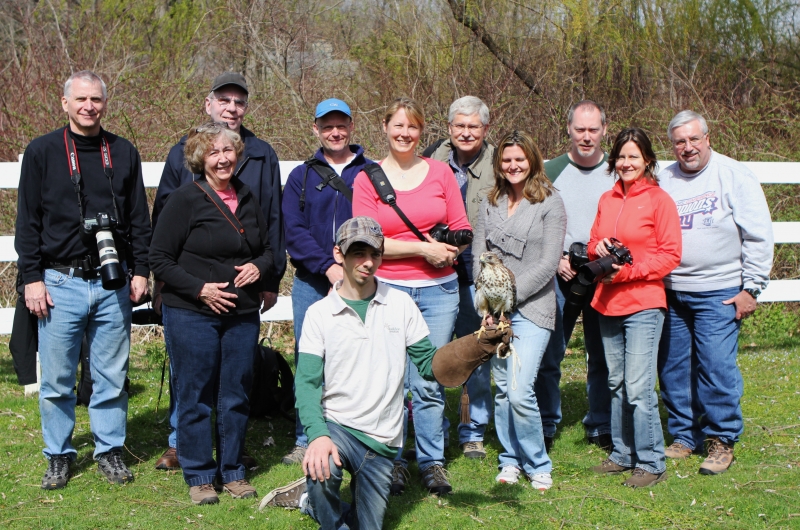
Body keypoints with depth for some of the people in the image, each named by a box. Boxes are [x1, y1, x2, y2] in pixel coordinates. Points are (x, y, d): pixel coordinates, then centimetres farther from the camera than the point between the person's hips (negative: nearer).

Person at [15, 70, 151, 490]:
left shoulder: (124, 153, 9)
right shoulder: (42, 152, 2)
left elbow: (139, 218, 12)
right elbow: (28, 221, 2)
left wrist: (140, 270, 5)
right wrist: (31, 278, -4)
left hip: (112, 284, 2)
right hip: (60, 283, -2)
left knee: (112, 376, 7)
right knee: (56, 380, 3)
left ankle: (110, 450, 20)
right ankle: (59, 456, 17)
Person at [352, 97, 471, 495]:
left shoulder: (440, 172, 9)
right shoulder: (367, 179, 2)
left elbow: (462, 230, 12)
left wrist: (449, 250, -10)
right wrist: (422, 248, -12)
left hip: (439, 289, 2)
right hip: (387, 288, -1)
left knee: (430, 382, 2)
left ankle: (432, 461, 15)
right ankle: (392, 461, 13)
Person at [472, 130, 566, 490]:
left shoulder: (549, 203, -1)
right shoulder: (490, 204, 12)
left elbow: (548, 263, -7)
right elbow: (478, 256, 9)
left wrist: (511, 293, -11)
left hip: (532, 308, -4)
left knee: (520, 391, -13)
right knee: (502, 389, 8)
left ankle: (538, 465, 3)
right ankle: (510, 460, 22)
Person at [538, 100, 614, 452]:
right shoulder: (550, 172, 5)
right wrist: (555, 260, -8)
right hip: (558, 277, -1)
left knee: (603, 355, 7)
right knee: (547, 355, -2)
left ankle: (601, 427, 19)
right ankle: (544, 428, 11)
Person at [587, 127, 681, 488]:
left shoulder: (659, 200, -5)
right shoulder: (606, 200, 12)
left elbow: (670, 255, -8)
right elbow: (593, 245, 20)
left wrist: (628, 271, -16)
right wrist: (599, 249, -3)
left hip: (644, 304, -6)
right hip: (608, 304, 6)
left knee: (639, 387, -9)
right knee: (617, 384, 13)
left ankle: (651, 463, 0)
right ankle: (622, 455, 23)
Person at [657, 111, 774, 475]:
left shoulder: (734, 175, -1)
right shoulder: (664, 181, 10)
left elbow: (758, 236, -2)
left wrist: (751, 287, -6)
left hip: (718, 293, -4)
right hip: (671, 293, 4)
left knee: (717, 366, -8)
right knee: (673, 368, 7)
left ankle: (722, 441, 6)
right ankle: (684, 436, 21)